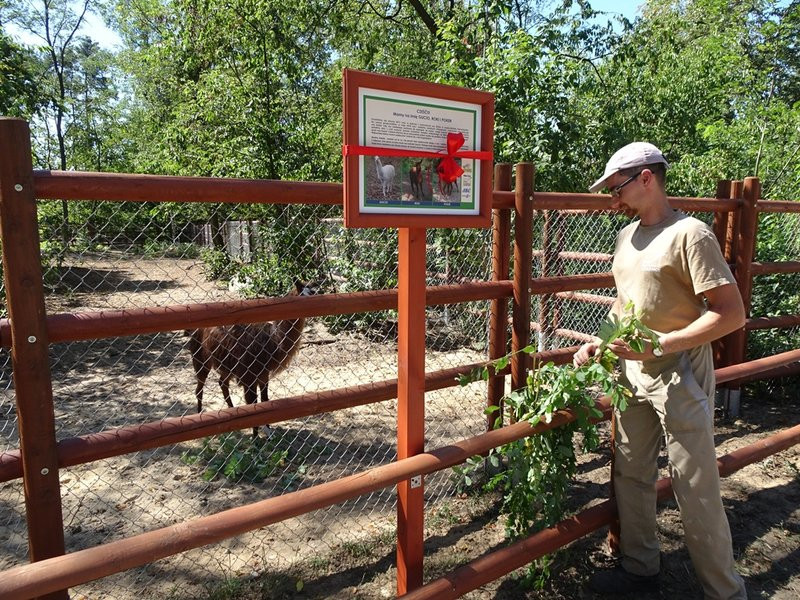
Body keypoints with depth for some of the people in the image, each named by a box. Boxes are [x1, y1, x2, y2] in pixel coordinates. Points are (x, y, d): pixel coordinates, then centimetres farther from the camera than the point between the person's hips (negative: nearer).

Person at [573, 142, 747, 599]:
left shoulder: (689, 234, -15)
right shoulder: (626, 237, 10)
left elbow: (732, 314, -18)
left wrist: (660, 345, -24)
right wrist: (599, 342, 6)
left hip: (679, 377, -8)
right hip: (632, 372, 8)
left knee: (696, 490, 3)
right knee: (632, 475, 16)